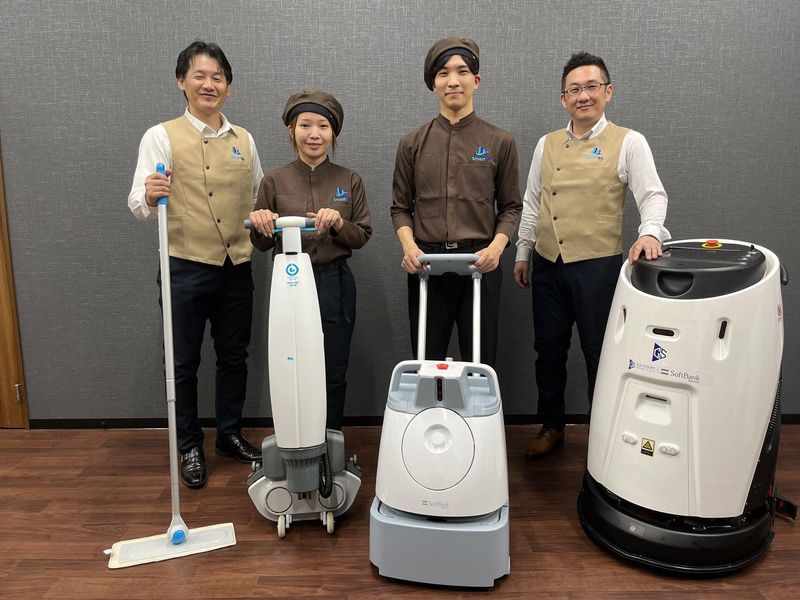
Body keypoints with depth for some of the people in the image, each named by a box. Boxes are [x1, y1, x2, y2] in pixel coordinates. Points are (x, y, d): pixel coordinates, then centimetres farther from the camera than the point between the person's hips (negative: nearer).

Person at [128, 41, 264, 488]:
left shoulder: (244, 140, 8)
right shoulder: (162, 137, -4)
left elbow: (259, 199, 21)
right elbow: (139, 206, -12)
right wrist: (150, 197, -31)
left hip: (237, 267, 4)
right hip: (185, 269, -3)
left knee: (234, 357, 14)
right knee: (184, 363, 7)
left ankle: (231, 434, 32)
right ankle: (189, 446, 25)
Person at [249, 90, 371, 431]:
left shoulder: (350, 181, 4)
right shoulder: (275, 180, 2)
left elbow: (362, 237, 3)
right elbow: (262, 244, 6)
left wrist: (338, 224, -16)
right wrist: (259, 224, -16)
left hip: (335, 284, 1)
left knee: (334, 375, 7)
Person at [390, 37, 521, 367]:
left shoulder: (500, 142, 5)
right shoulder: (413, 143, 8)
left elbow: (510, 206, 8)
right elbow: (401, 206, 10)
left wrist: (497, 245, -11)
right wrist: (409, 245, -9)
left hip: (479, 264, 0)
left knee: (480, 360, 6)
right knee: (426, 360, 8)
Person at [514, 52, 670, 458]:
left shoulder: (628, 142, -1)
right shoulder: (547, 144, 12)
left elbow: (652, 195, -7)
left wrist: (650, 231, -27)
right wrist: (522, 253, 15)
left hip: (598, 265, -4)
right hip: (547, 265, 5)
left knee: (599, 354, 5)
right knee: (548, 350, 12)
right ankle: (552, 426, 30)